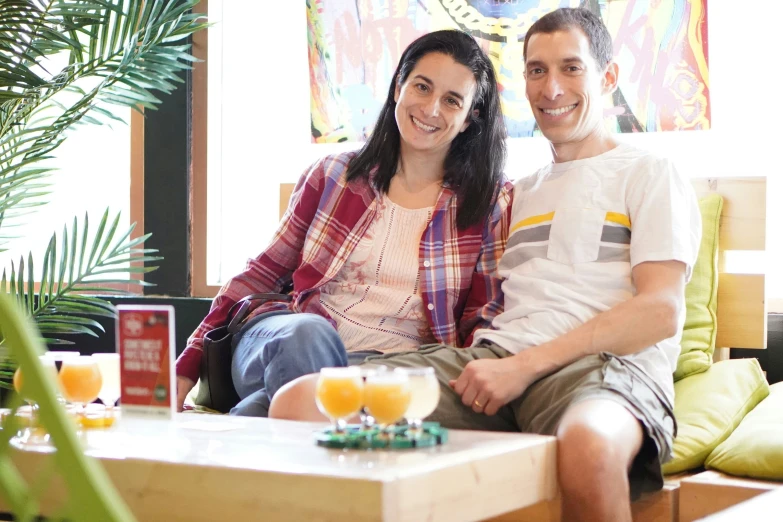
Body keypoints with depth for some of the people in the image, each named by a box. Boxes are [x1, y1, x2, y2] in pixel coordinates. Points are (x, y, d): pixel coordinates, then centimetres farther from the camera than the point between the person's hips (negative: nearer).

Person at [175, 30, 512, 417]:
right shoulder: (333, 176, 11)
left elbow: (484, 320, 5)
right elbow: (265, 272, 14)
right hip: (283, 341, 1)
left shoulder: (491, 204, 8)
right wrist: (188, 364, 8)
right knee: (309, 334, -37)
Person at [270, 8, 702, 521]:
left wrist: (524, 366, -12)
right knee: (301, 401, -19)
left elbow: (661, 311, -3)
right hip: (494, 360, 5)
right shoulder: (522, 192, 32)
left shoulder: (651, 175, 13)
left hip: (605, 363, -5)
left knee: (589, 440, -45)